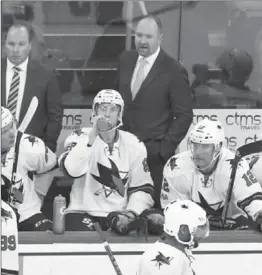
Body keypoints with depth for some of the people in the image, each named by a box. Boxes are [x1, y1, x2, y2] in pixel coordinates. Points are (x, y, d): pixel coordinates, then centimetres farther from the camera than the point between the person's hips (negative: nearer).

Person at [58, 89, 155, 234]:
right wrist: (92, 136, -24)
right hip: (83, 212, -3)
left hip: (120, 215, 3)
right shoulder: (80, 137, -2)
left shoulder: (133, 145, 5)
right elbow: (71, 170, -22)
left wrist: (131, 213, -15)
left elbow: (142, 188, 3)